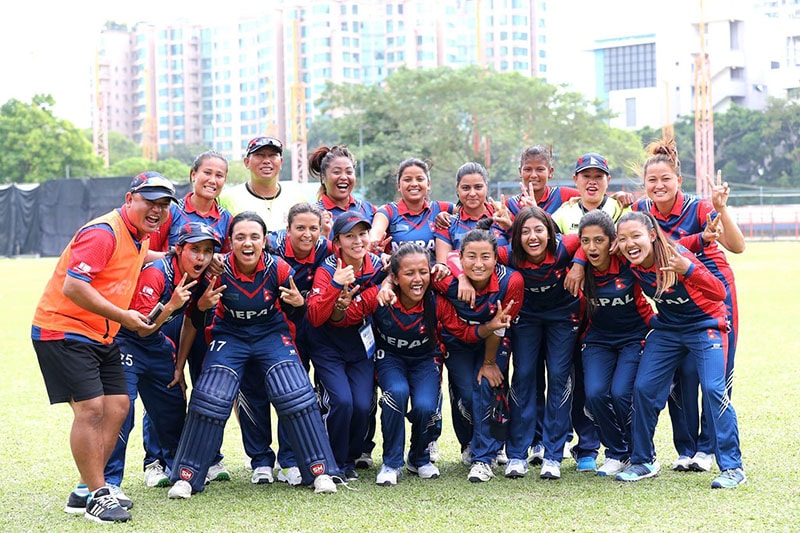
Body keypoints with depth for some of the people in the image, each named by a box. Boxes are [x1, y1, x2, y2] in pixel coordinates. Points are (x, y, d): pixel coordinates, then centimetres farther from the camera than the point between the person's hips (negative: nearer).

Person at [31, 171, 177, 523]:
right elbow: (73, 286, -27)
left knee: (117, 406, 5)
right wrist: (123, 316, -23)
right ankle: (96, 496, -7)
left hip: (101, 336, 10)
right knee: (91, 407, -15)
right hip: (62, 330, -10)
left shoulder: (140, 236, 11)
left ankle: (86, 491, 12)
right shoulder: (103, 233, -19)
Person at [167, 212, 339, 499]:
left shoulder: (278, 268, -18)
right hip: (230, 335, 0)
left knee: (296, 395, -14)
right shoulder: (218, 270, -20)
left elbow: (292, 310, -1)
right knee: (210, 398, -13)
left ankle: (319, 470, -2)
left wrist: (298, 303, -24)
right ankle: (186, 476, 0)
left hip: (272, 334, 0)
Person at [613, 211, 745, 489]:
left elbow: (719, 293, -38)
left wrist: (688, 270, -52)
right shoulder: (631, 265, -14)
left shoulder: (676, 256, -30)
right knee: (643, 388, -2)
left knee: (713, 388, -19)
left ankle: (732, 467, -11)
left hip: (705, 326, -5)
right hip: (667, 329, 6)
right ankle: (643, 461, 15)